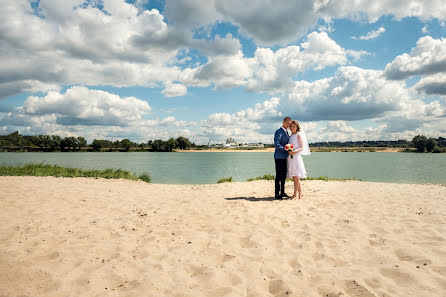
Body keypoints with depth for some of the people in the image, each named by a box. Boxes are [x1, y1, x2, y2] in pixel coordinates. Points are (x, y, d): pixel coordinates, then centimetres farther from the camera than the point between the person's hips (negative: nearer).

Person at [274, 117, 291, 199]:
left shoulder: (286, 132, 18)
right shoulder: (279, 132, -10)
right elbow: (277, 144, -19)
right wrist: (285, 149, -25)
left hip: (284, 157, 9)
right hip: (279, 157, -9)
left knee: (284, 175, 12)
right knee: (279, 175, -6)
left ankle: (282, 192, 21)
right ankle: (276, 194, 1)